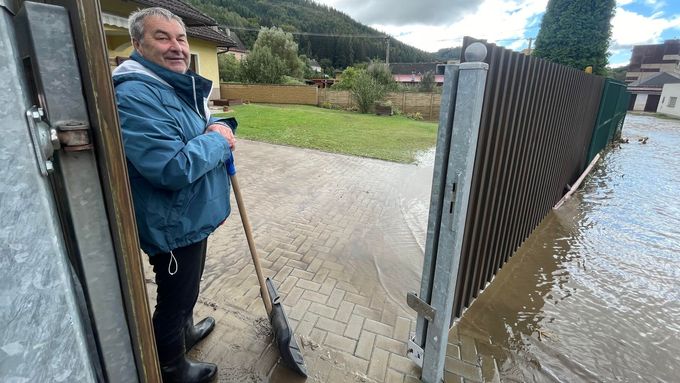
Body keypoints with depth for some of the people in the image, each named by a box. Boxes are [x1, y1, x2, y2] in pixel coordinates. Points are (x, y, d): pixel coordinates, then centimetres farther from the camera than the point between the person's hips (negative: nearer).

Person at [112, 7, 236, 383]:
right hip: (173, 226, -9)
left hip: (192, 217, 10)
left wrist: (220, 126, 0)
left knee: (188, 286, 30)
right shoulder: (135, 96, -25)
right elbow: (173, 168, -33)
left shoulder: (180, 86, 8)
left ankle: (186, 331, 56)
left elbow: (197, 128, 20)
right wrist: (217, 140, -21)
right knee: (174, 298, 13)